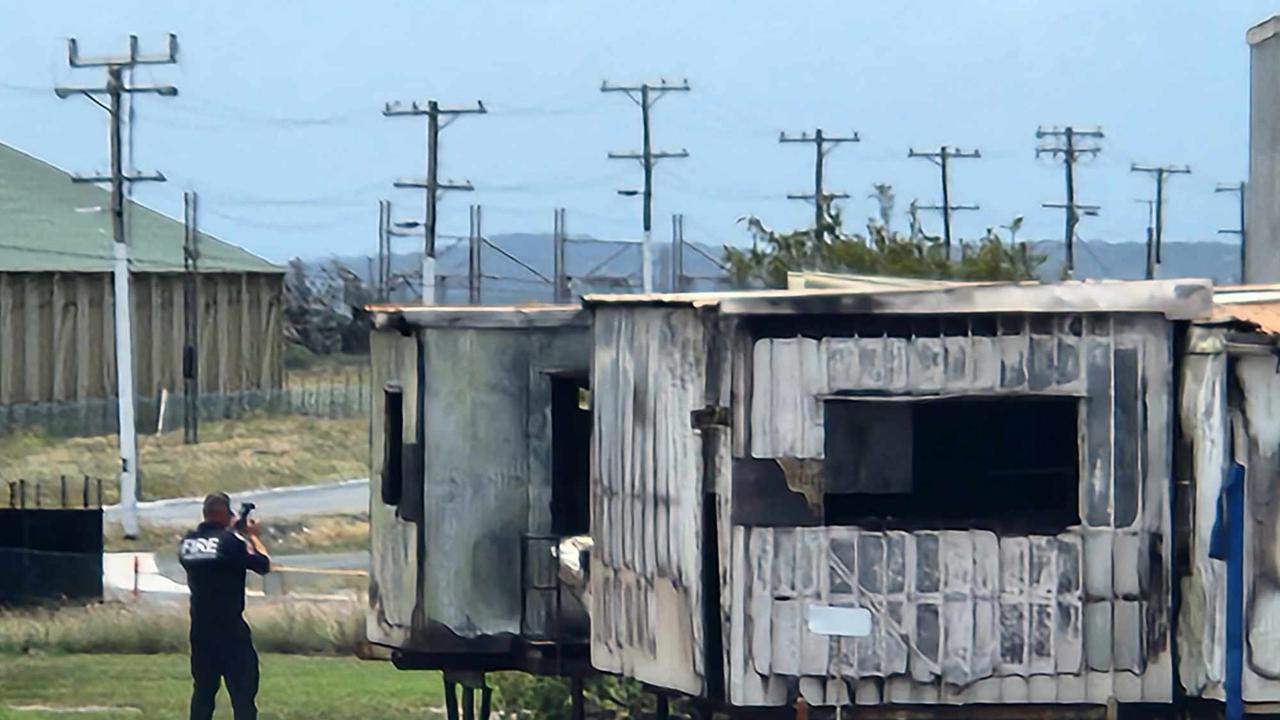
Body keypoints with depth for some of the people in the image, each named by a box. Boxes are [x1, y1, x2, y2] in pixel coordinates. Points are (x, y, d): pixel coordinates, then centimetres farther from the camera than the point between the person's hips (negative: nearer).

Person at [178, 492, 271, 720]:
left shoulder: (188, 541, 3)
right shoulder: (230, 541, -14)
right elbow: (264, 565, -4)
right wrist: (252, 536, 11)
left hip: (200, 630, 6)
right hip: (230, 630, -6)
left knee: (203, 690, 14)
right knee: (243, 692, -3)